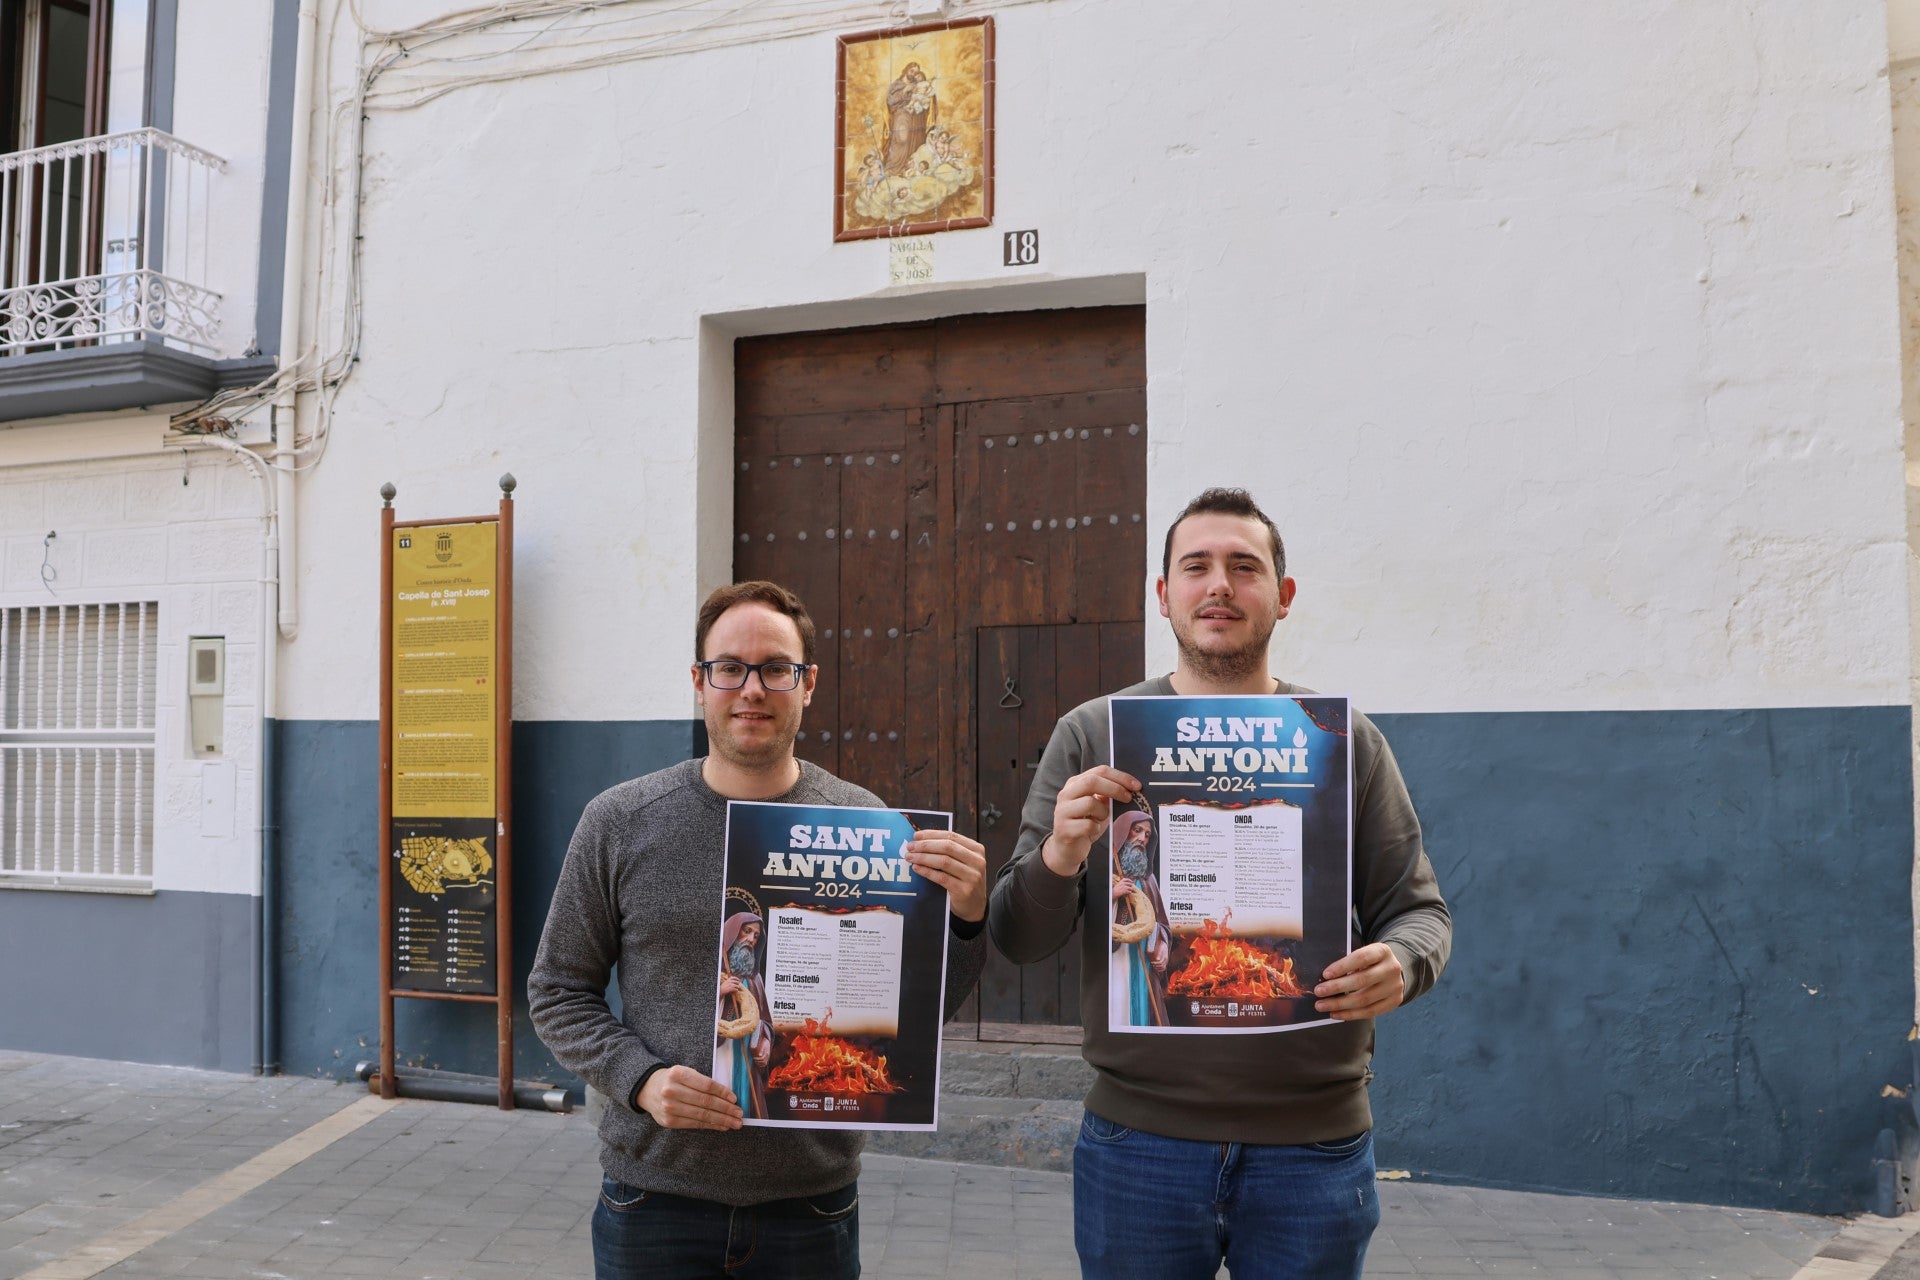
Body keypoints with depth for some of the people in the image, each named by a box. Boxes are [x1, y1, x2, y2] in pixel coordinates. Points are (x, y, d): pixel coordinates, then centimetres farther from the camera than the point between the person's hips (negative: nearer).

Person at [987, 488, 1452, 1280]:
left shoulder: (1347, 742, 3)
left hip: (1315, 1148, 1)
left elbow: (1418, 911, 6)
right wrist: (1059, 859, -20)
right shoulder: (1092, 736, 2)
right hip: (1136, 1142, 0)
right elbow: (1018, 941, 2)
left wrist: (1400, 965, -17)